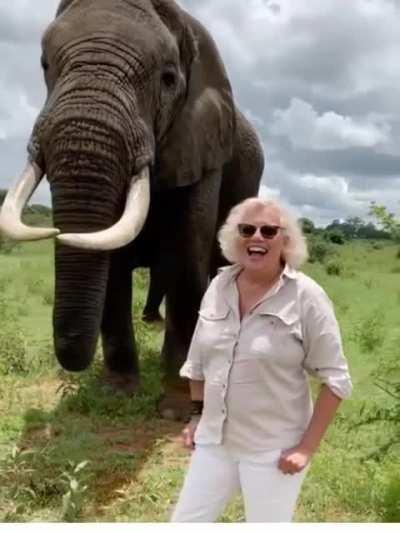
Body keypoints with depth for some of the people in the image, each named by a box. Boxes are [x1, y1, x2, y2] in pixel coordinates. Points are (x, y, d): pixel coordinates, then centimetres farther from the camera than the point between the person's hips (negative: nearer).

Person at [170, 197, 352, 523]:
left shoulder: (306, 297, -15)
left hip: (273, 450, -5)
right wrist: (197, 414, 13)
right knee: (184, 522, 13)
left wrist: (307, 447, -13)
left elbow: (335, 379, -12)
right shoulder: (219, 286, -1)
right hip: (214, 440, 5)